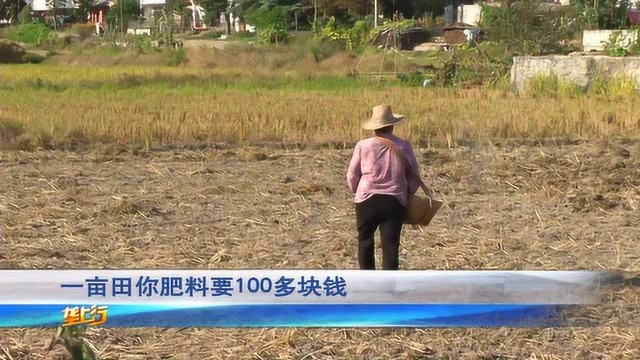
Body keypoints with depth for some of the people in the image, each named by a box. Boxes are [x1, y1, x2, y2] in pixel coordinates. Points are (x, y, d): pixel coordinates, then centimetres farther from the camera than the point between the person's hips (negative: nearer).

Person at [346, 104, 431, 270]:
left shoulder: (363, 146, -3)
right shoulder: (403, 146, 0)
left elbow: (352, 175, 3)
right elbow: (414, 175, 6)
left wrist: (357, 191, 22)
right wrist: (408, 193, 22)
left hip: (367, 199, 0)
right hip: (394, 201, 0)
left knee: (365, 239, 19)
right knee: (390, 244, 0)